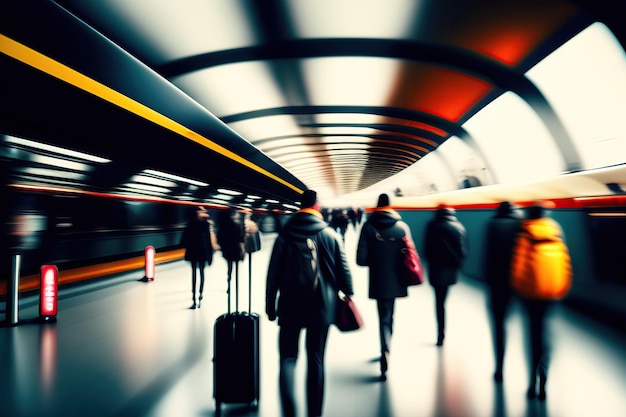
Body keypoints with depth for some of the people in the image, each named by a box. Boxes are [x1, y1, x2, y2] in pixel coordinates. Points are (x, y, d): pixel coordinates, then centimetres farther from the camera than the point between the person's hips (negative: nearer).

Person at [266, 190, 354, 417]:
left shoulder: (284, 236, -1)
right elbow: (343, 270, 1)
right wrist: (348, 294, 15)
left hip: (290, 305, 0)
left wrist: (270, 305, 7)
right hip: (322, 306, 1)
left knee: (288, 357, 8)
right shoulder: (331, 235, -2)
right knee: (316, 360, 11)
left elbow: (273, 275, -1)